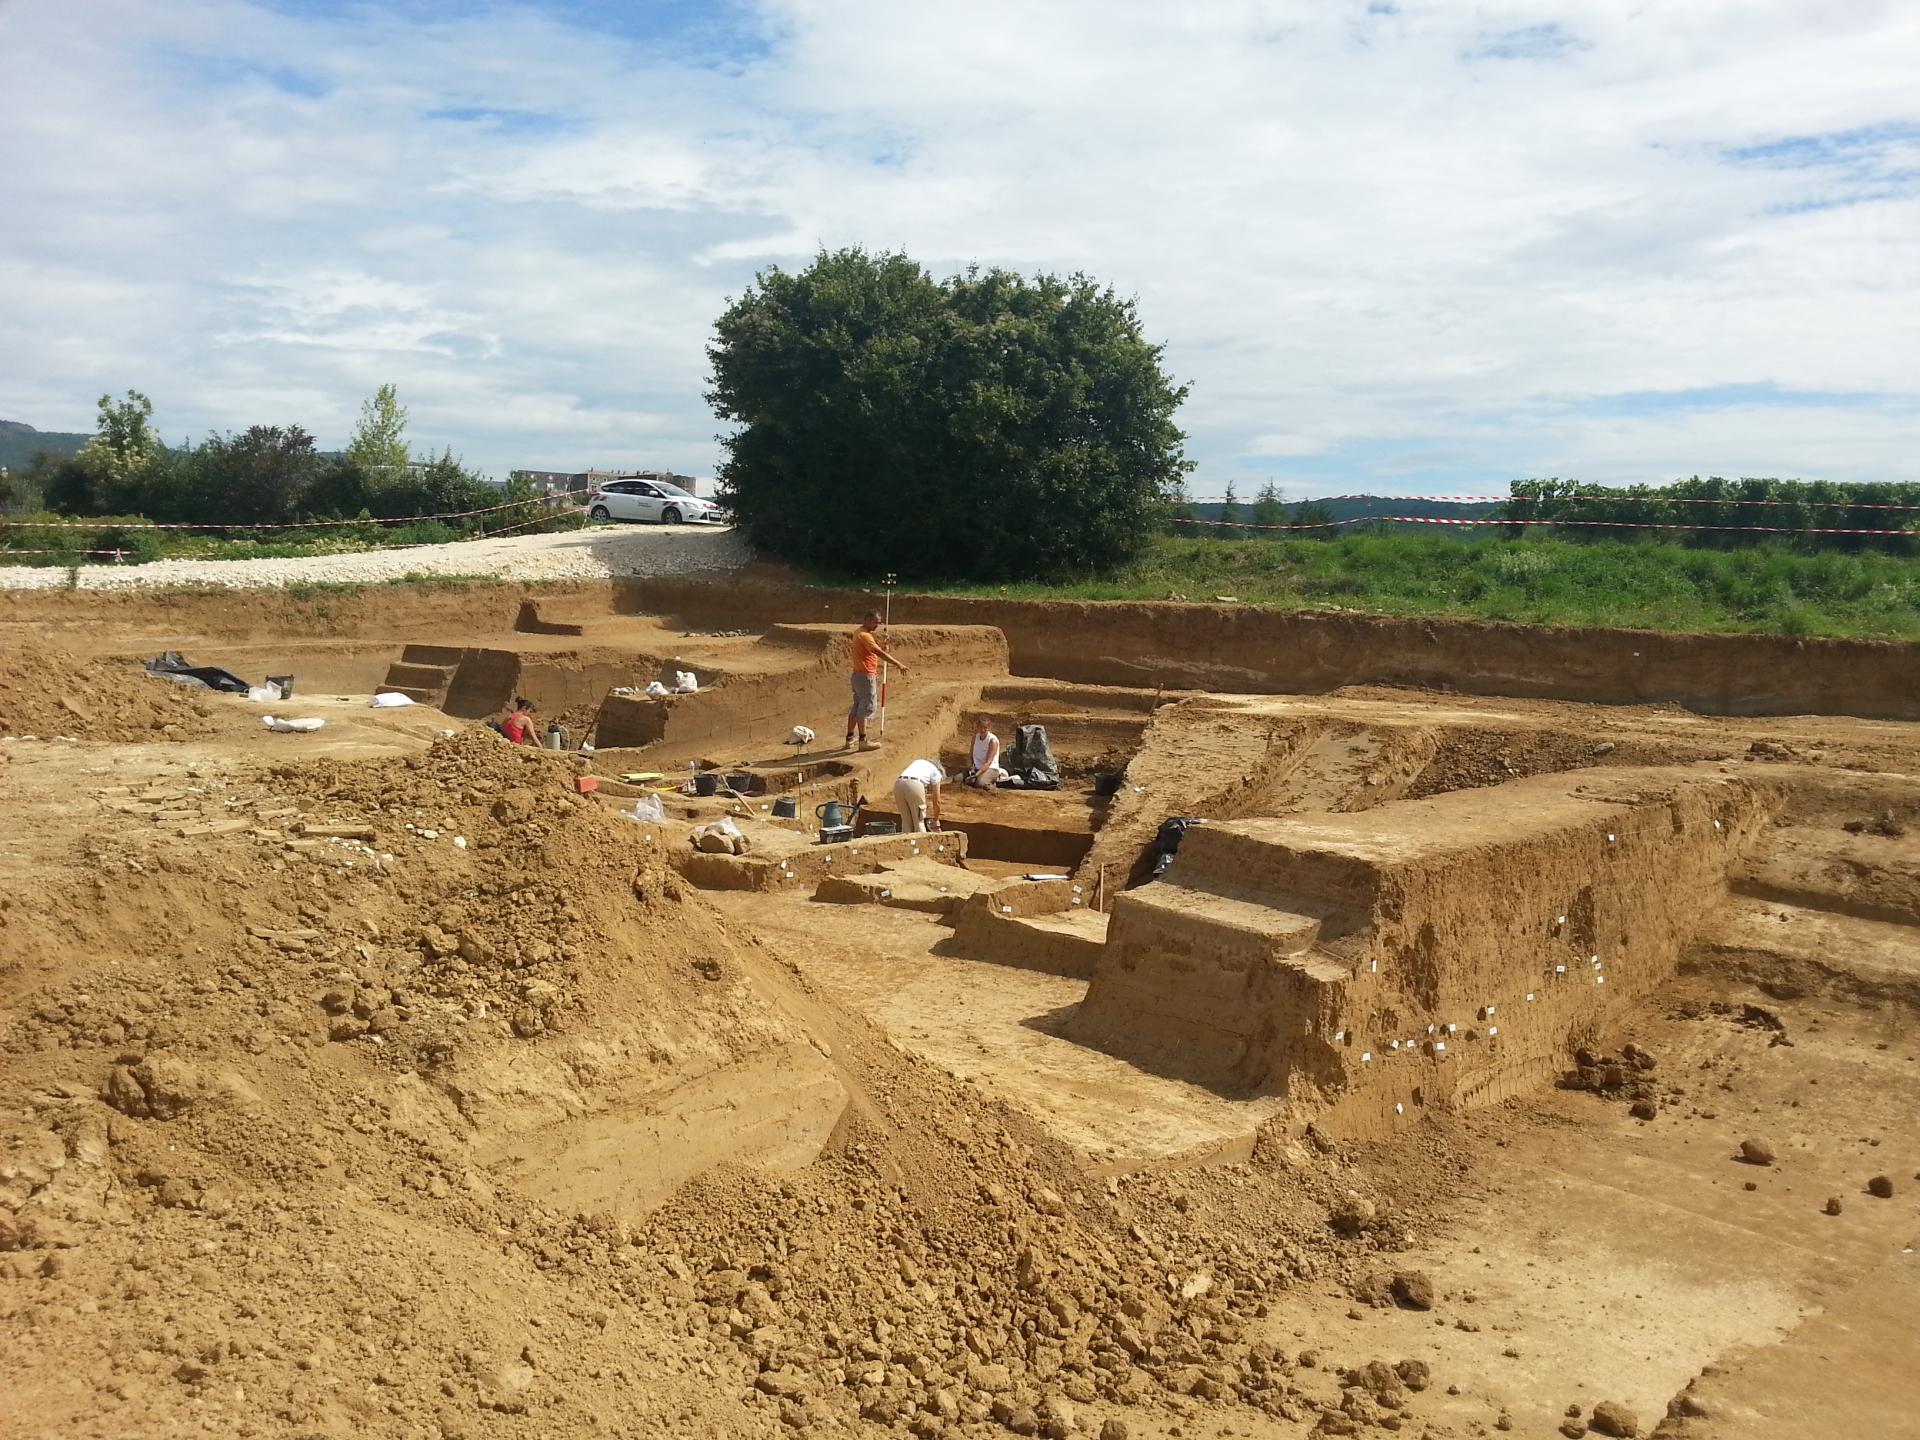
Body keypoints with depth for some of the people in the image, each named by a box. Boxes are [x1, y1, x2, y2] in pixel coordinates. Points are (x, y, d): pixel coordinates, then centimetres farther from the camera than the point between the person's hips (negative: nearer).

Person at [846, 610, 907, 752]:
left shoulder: (859, 632, 13)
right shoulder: (864, 635, -19)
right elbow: (880, 653, -28)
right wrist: (899, 664, -31)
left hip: (859, 675, 10)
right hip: (865, 676, -10)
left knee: (857, 707, 14)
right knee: (866, 707, -4)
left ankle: (850, 739, 19)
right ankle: (863, 741, 0)